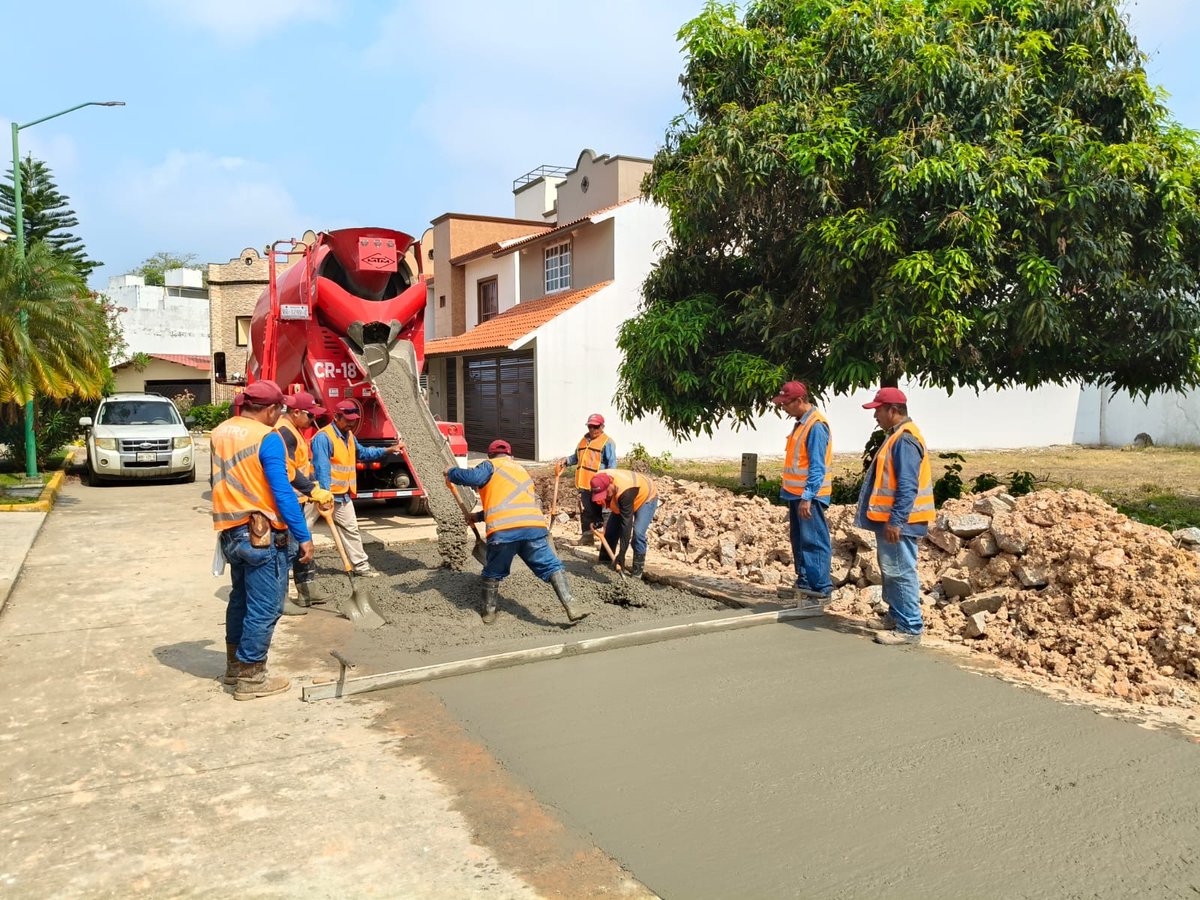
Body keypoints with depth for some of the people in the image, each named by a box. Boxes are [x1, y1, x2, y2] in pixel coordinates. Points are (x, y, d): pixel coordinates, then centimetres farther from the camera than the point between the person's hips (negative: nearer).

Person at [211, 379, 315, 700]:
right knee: (264, 608, 2)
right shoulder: (267, 437, -16)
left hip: (231, 533, 8)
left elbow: (221, 482, 16)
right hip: (262, 535, -8)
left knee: (240, 599, 21)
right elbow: (282, 492, -18)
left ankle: (235, 666, 33)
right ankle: (251, 678, 9)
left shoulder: (220, 432, 8)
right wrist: (303, 537, -14)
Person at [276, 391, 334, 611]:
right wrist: (315, 492, -23)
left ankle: (307, 590, 28)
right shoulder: (283, 432, -19)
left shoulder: (295, 430, 14)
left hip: (298, 502, 11)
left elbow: (304, 465, 19)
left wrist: (316, 488, 6)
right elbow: (289, 472, -25)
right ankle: (279, 599, 5)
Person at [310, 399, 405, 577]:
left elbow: (363, 453, 27)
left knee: (351, 530, 13)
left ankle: (361, 566, 21)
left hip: (343, 496, 9)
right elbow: (322, 469, -24)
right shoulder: (323, 437, -19)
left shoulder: (349, 436, 12)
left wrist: (389, 450, 21)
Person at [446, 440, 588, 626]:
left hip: (502, 531, -3)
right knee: (552, 567, 6)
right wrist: (479, 516, 45)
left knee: (493, 573, 19)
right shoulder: (521, 470, 35)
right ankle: (572, 608, -6)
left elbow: (473, 477, -6)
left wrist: (452, 472, 13)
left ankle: (489, 612, 29)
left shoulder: (491, 466, 16)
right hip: (533, 526, 3)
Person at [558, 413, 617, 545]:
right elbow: (577, 457, 28)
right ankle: (587, 537, 20)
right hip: (583, 483, 7)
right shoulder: (584, 439, 16)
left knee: (597, 511, -2)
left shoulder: (607, 442, -6)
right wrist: (566, 460, 10)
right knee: (585, 511, 11)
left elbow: (612, 463, -14)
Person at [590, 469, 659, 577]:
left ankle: (637, 570, -15)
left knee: (637, 533, -22)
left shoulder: (625, 491, -46)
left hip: (646, 497, -7)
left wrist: (622, 553, -45)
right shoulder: (598, 482, -27)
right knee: (610, 531, 3)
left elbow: (626, 523, -45)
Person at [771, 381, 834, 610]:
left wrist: (807, 497, -24)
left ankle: (822, 591, -2)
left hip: (810, 496, -10)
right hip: (797, 494, 10)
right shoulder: (801, 423, 14)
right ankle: (805, 584, 25)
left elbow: (817, 467, -20)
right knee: (799, 542, 15)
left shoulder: (816, 425, -16)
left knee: (814, 542, -6)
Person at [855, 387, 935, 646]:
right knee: (890, 570, 19)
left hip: (898, 522, -11)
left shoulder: (905, 439, -19)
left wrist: (895, 521, -25)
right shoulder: (897, 436, 15)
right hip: (890, 519, 11)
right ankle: (897, 615, 32)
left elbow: (907, 486, -24)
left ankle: (910, 628, 0)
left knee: (901, 573, -6)